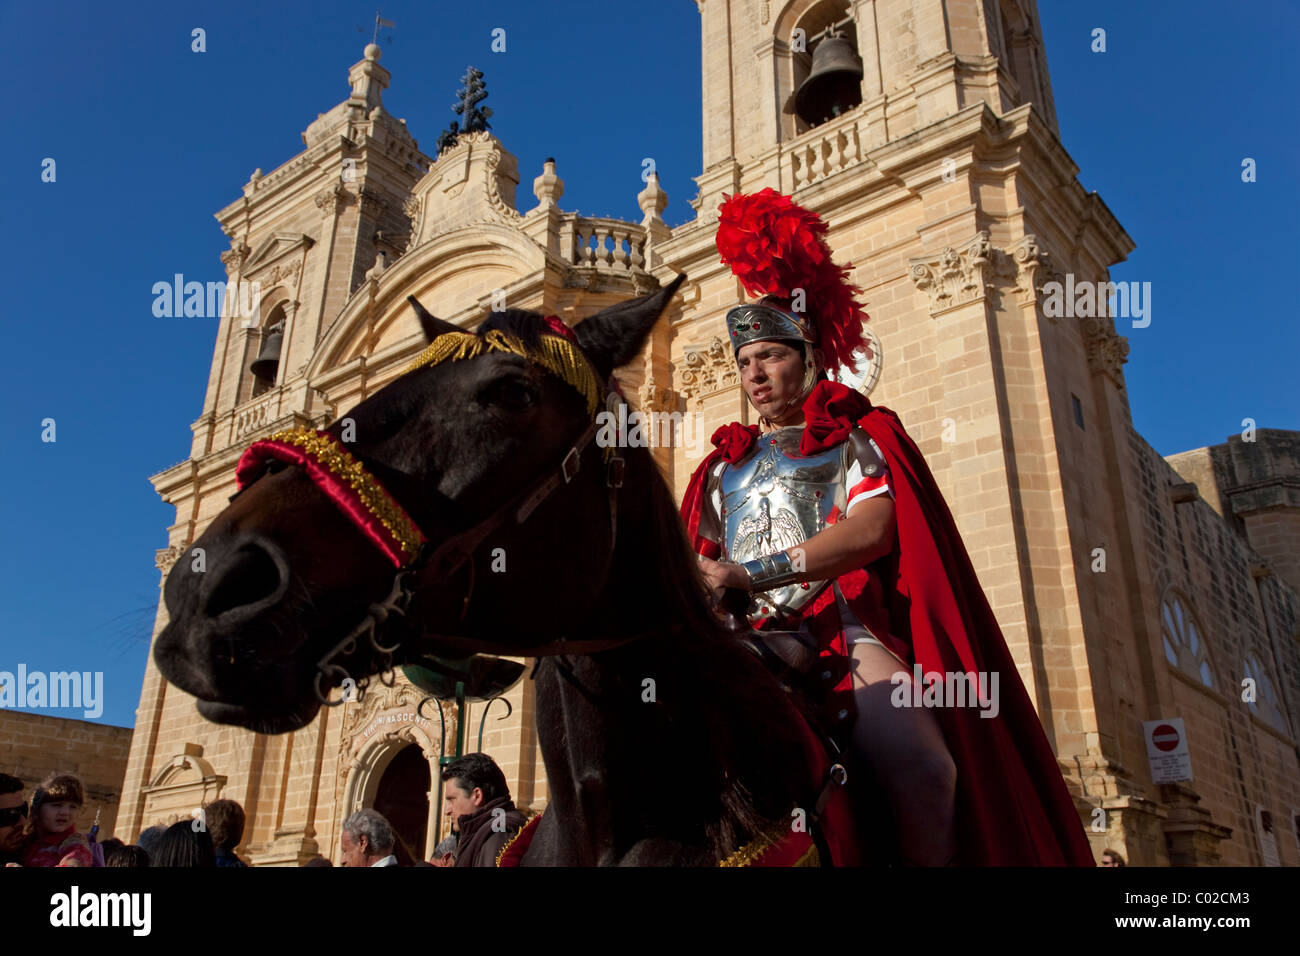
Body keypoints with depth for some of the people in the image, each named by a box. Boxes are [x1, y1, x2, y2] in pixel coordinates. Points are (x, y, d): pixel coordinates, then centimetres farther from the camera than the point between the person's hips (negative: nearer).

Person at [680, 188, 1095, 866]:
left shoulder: (854, 436, 16)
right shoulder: (724, 467, 28)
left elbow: (871, 529, -4)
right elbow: (698, 559, 16)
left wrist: (750, 573, -15)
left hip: (843, 626, -2)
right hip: (753, 638, 3)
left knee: (923, 771, -30)